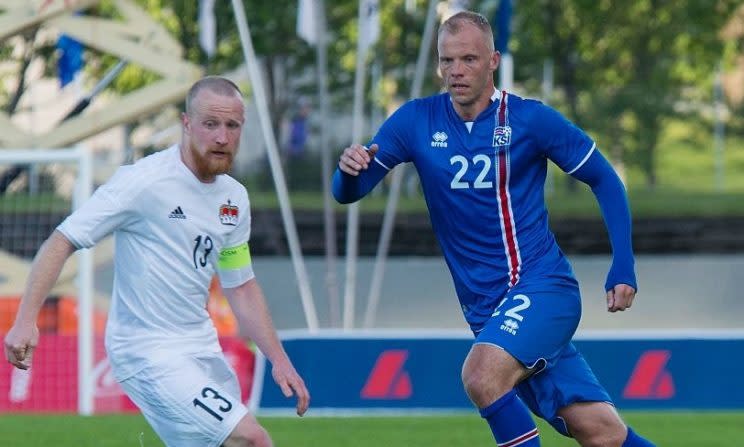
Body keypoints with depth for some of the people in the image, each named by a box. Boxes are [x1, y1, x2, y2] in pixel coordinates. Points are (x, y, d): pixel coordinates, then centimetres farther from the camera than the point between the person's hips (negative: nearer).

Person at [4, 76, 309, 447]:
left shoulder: (234, 198, 8)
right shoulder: (145, 181, -15)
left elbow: (241, 289, 20)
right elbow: (61, 243, -15)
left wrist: (279, 360, 12)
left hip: (202, 347, 8)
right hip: (148, 351, -8)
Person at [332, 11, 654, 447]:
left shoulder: (530, 119, -6)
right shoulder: (417, 121, 2)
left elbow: (604, 180, 3)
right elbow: (348, 192, 2)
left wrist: (623, 269, -5)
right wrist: (350, 169, -23)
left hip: (541, 286, -3)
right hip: (485, 308, 3)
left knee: (481, 375, -31)